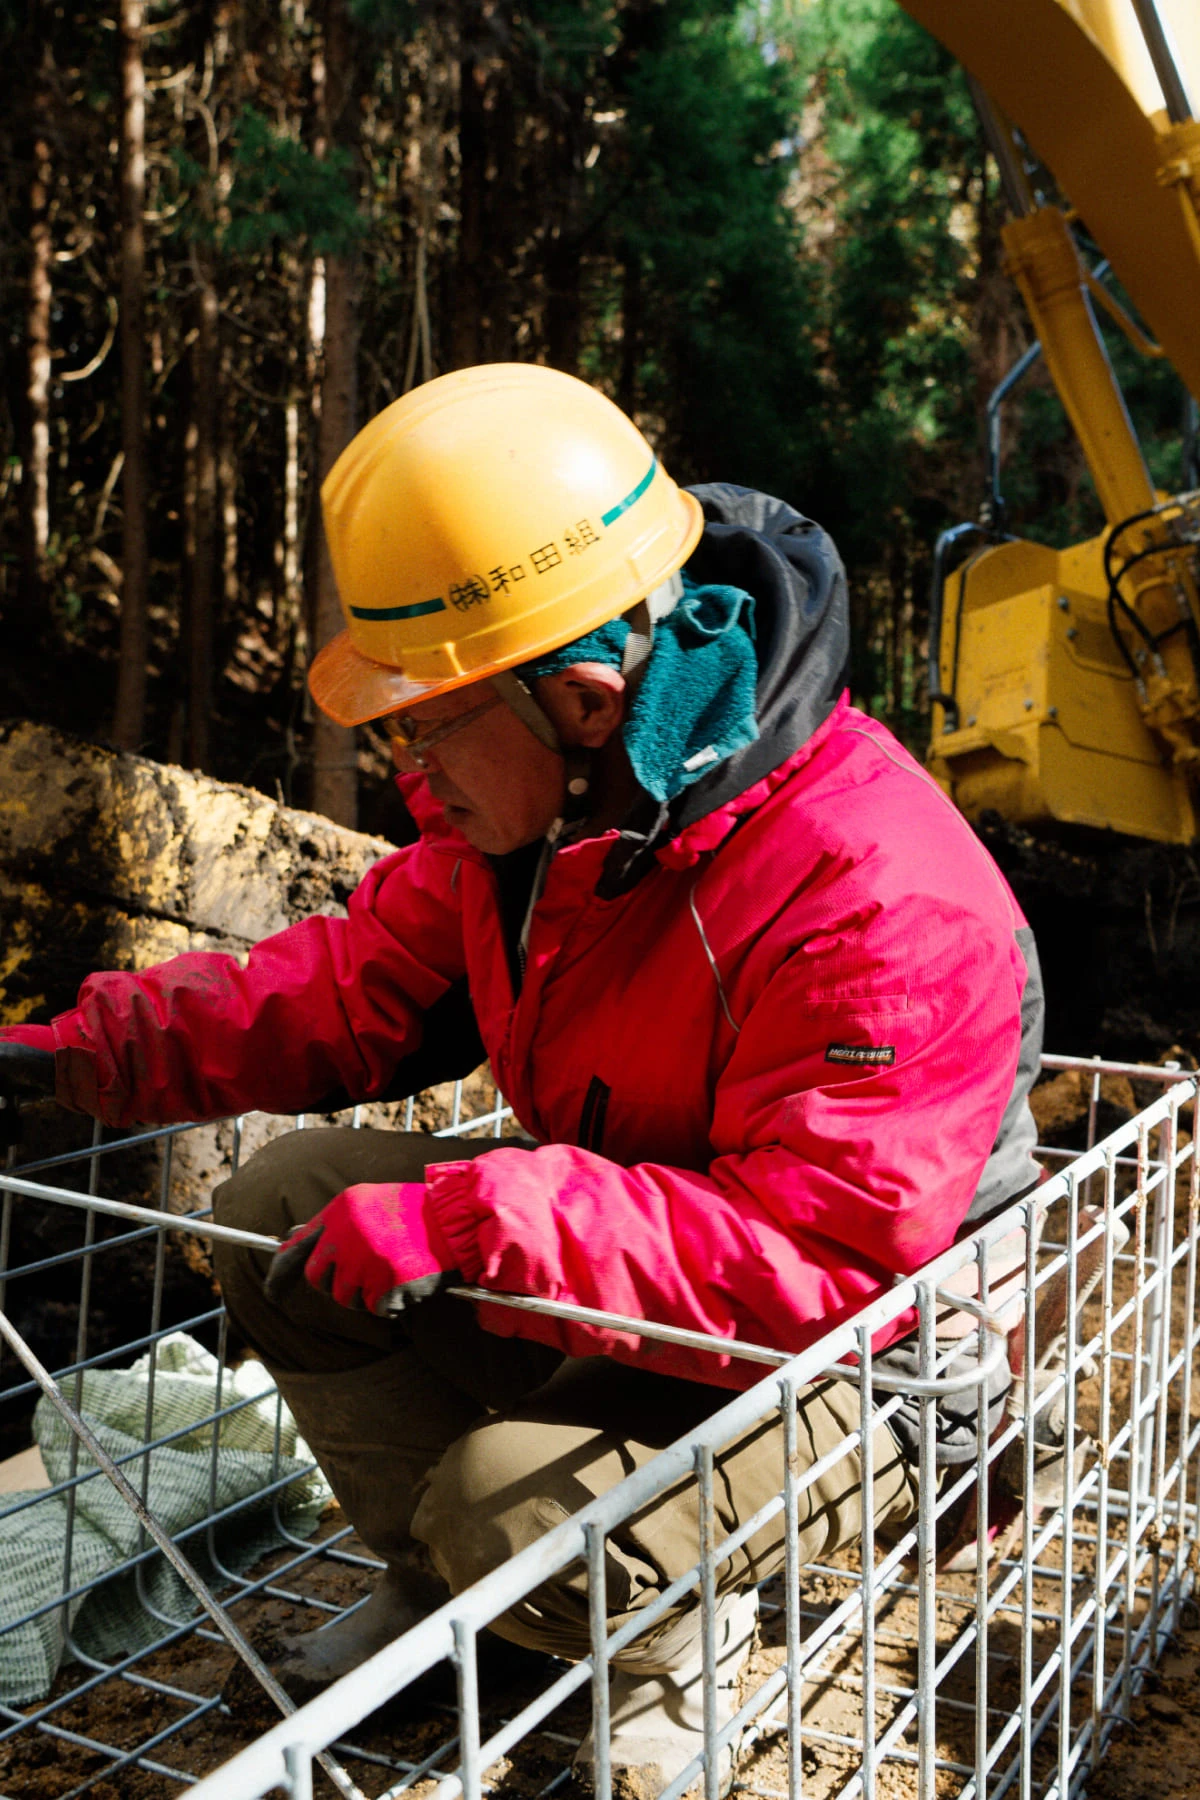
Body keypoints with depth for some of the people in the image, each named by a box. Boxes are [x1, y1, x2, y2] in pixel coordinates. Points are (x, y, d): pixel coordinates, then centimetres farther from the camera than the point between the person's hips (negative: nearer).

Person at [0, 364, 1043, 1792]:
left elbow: (816, 1257, -36)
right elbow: (364, 985, 3)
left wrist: (468, 1221, -42)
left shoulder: (879, 904, -34)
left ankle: (684, 1626, 9)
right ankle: (435, 1578, 18)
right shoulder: (531, 803, -8)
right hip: (604, 1272, 8)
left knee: (514, 1504, -29)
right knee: (285, 1202, -4)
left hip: (849, 1371, -7)